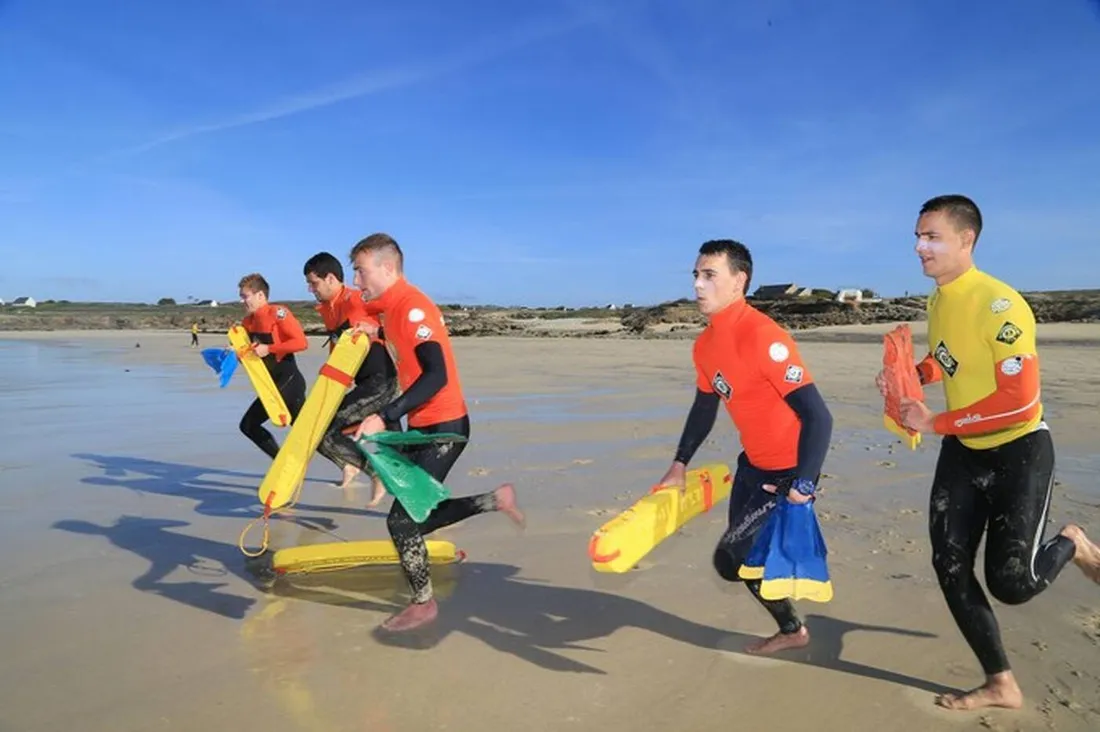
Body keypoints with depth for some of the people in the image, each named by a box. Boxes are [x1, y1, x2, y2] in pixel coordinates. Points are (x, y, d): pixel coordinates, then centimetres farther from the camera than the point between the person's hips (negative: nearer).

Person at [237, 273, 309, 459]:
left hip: (289, 380, -8)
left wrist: (269, 349, -22)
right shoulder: (248, 322, 9)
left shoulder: (277, 313, -13)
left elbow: (301, 342, -22)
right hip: (272, 384, 8)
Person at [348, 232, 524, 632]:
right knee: (418, 516, 16)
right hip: (424, 427, 10)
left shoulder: (412, 308, -20)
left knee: (402, 520, -3)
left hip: (443, 429, -10)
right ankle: (496, 499, 26)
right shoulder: (392, 307, 9)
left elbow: (437, 376, -31)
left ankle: (423, 604, 16)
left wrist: (384, 417, -34)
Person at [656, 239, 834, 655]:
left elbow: (817, 417, -29)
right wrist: (680, 464, 15)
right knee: (741, 553, 17)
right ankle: (790, 631, 41)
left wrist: (803, 485, -34)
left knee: (730, 560, -5)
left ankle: (791, 628, 24)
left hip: (788, 471, -8)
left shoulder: (763, 336, -27)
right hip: (753, 463, 8)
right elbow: (704, 408, 16)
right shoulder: (705, 345, 0)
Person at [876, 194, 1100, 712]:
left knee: (1009, 581, -9)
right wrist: (908, 374, 2)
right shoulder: (937, 301, 2)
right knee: (949, 566, 3)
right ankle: (1001, 684, 19)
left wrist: (934, 423, -23)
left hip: (1019, 449, -7)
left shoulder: (1000, 304, -25)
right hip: (964, 449, 8)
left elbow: (1019, 402, -28)